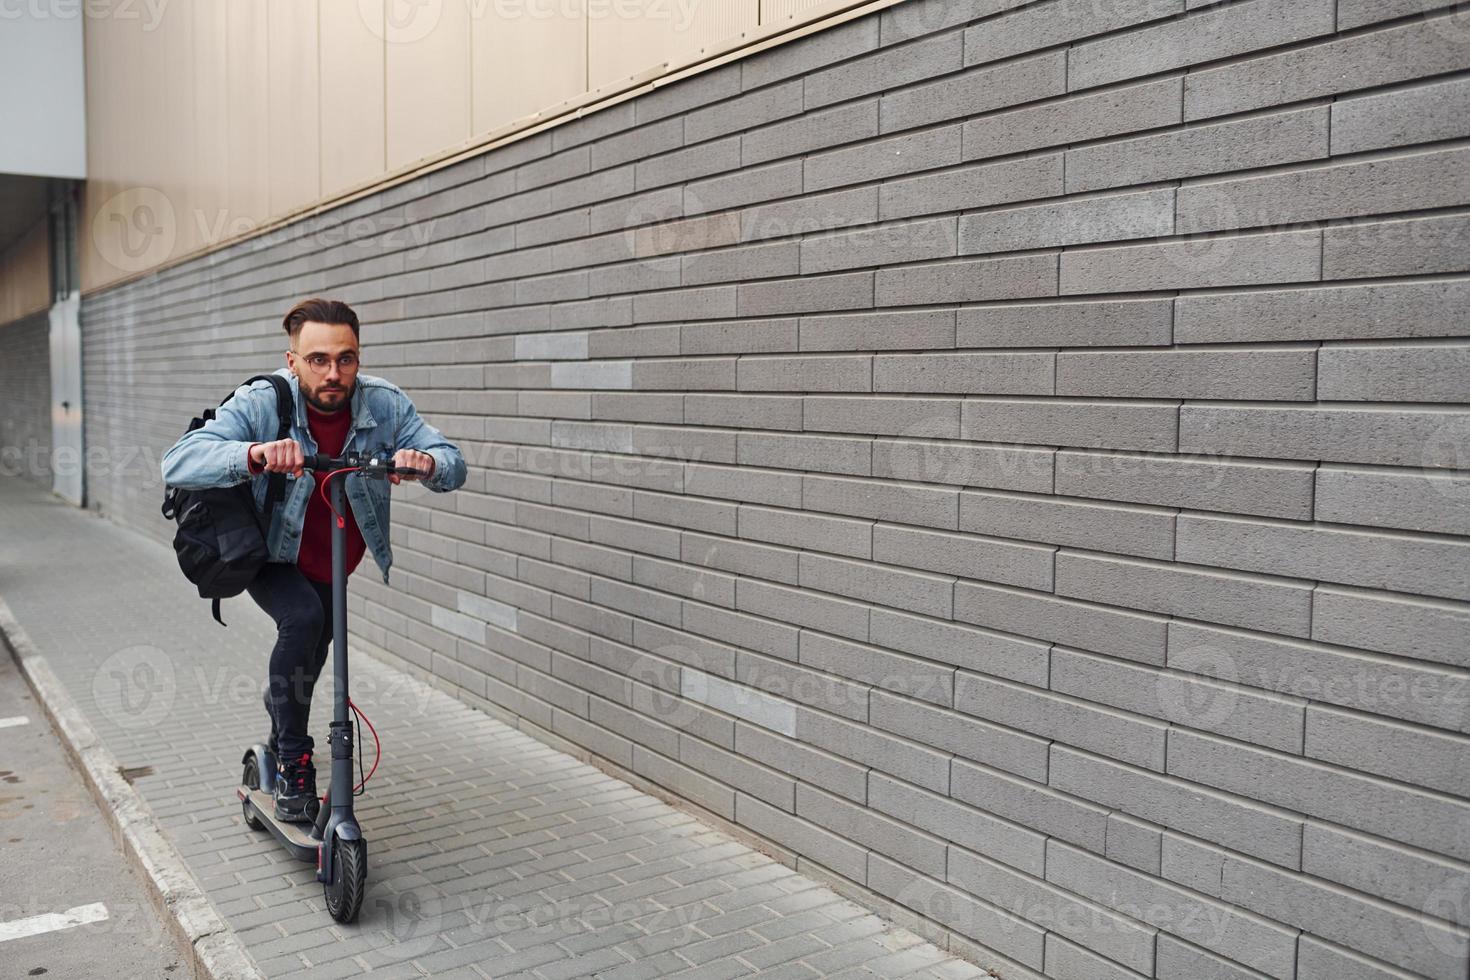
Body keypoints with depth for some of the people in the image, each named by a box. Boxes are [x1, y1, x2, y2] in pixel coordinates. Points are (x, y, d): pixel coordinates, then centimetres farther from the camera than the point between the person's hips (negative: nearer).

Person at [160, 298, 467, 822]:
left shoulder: (386, 404, -25)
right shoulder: (261, 404, -31)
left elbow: (454, 466, -26)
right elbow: (178, 463, -42)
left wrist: (426, 461, -50)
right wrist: (254, 454, -61)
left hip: (333, 565, 4)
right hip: (268, 555, -4)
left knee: (312, 655, 23)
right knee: (303, 618, -33)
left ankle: (279, 737, 56)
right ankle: (293, 761, -14)